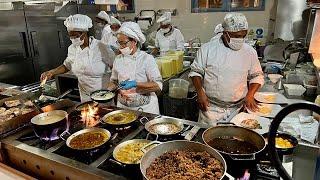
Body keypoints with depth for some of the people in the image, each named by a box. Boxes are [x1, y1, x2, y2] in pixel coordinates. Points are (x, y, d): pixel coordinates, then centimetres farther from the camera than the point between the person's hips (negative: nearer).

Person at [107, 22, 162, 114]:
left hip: (145, 108, -4)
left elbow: (158, 85, -17)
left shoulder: (147, 58, -11)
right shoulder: (118, 59, 3)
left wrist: (135, 84, -26)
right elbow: (114, 81, 16)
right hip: (123, 107, 4)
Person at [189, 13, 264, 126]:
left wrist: (250, 95, -5)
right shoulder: (208, 48, -5)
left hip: (238, 109, 2)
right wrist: (200, 93, -12)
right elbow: (196, 72, 1)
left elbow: (257, 76, 11)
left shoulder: (250, 52, 1)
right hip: (211, 108, -2)